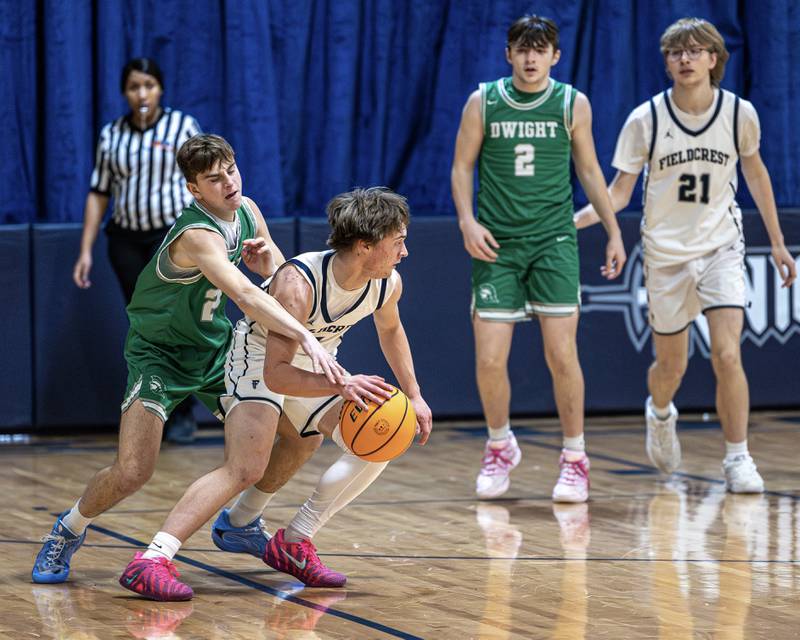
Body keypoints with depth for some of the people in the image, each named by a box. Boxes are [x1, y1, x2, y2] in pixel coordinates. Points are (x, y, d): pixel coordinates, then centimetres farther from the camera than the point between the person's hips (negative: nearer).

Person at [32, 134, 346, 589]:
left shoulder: (247, 210, -5)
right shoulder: (198, 235, -31)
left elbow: (276, 273, 12)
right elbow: (246, 295, -45)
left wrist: (268, 256, -12)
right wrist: (307, 337, -53)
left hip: (216, 348, 8)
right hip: (159, 353, -8)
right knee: (132, 472, -19)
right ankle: (68, 531, 11)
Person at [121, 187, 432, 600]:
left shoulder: (388, 283, -15)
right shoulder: (298, 283, -37)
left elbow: (390, 329, 12)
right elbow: (276, 375, -39)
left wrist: (413, 395, 11)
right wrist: (341, 386, -50)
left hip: (316, 366, 7)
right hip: (261, 361, -7)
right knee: (245, 469, -26)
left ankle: (292, 545, 1)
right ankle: (150, 562, -33)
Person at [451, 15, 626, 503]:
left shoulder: (573, 105, 2)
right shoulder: (483, 103, 1)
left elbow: (589, 170, 12)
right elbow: (463, 166, 7)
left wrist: (614, 231, 9)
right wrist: (467, 220, -8)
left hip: (554, 241, 0)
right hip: (496, 244, 0)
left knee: (562, 355, -9)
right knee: (490, 359, -4)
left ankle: (576, 459, 6)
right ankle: (501, 447, 21)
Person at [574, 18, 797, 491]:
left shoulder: (740, 113, -7)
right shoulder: (646, 120, -11)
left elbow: (755, 171, 11)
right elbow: (619, 192, -5)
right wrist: (572, 219, -22)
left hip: (721, 247, 0)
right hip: (666, 252, 0)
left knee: (727, 355, -16)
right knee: (671, 366, 10)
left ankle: (738, 458, -3)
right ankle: (660, 414, 45)